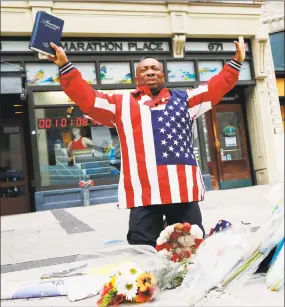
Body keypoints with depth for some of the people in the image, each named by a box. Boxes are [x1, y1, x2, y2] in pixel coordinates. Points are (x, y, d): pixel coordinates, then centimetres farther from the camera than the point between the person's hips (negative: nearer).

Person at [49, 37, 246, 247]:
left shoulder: (183, 100, 20)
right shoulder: (121, 104, 16)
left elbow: (216, 87, 21)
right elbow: (86, 97, 11)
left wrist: (235, 63, 14)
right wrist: (66, 67, 4)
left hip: (184, 190, 2)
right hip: (144, 194, -1)